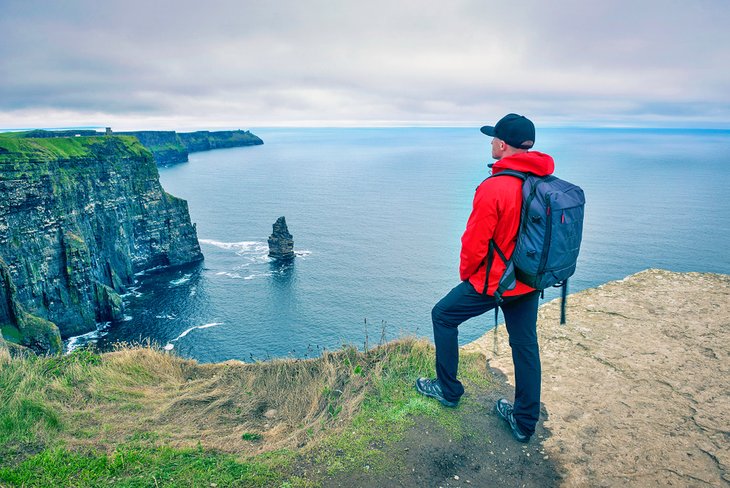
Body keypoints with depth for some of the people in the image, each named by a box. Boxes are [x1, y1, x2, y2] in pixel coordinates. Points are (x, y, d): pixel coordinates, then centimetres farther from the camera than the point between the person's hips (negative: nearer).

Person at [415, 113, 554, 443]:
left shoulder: (493, 188, -23)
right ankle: (525, 422, 29)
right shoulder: (546, 183, -2)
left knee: (443, 316, 14)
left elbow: (474, 244, -19)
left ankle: (449, 390, 27)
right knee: (525, 345, 16)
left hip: (494, 282, -7)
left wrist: (465, 273, 1)